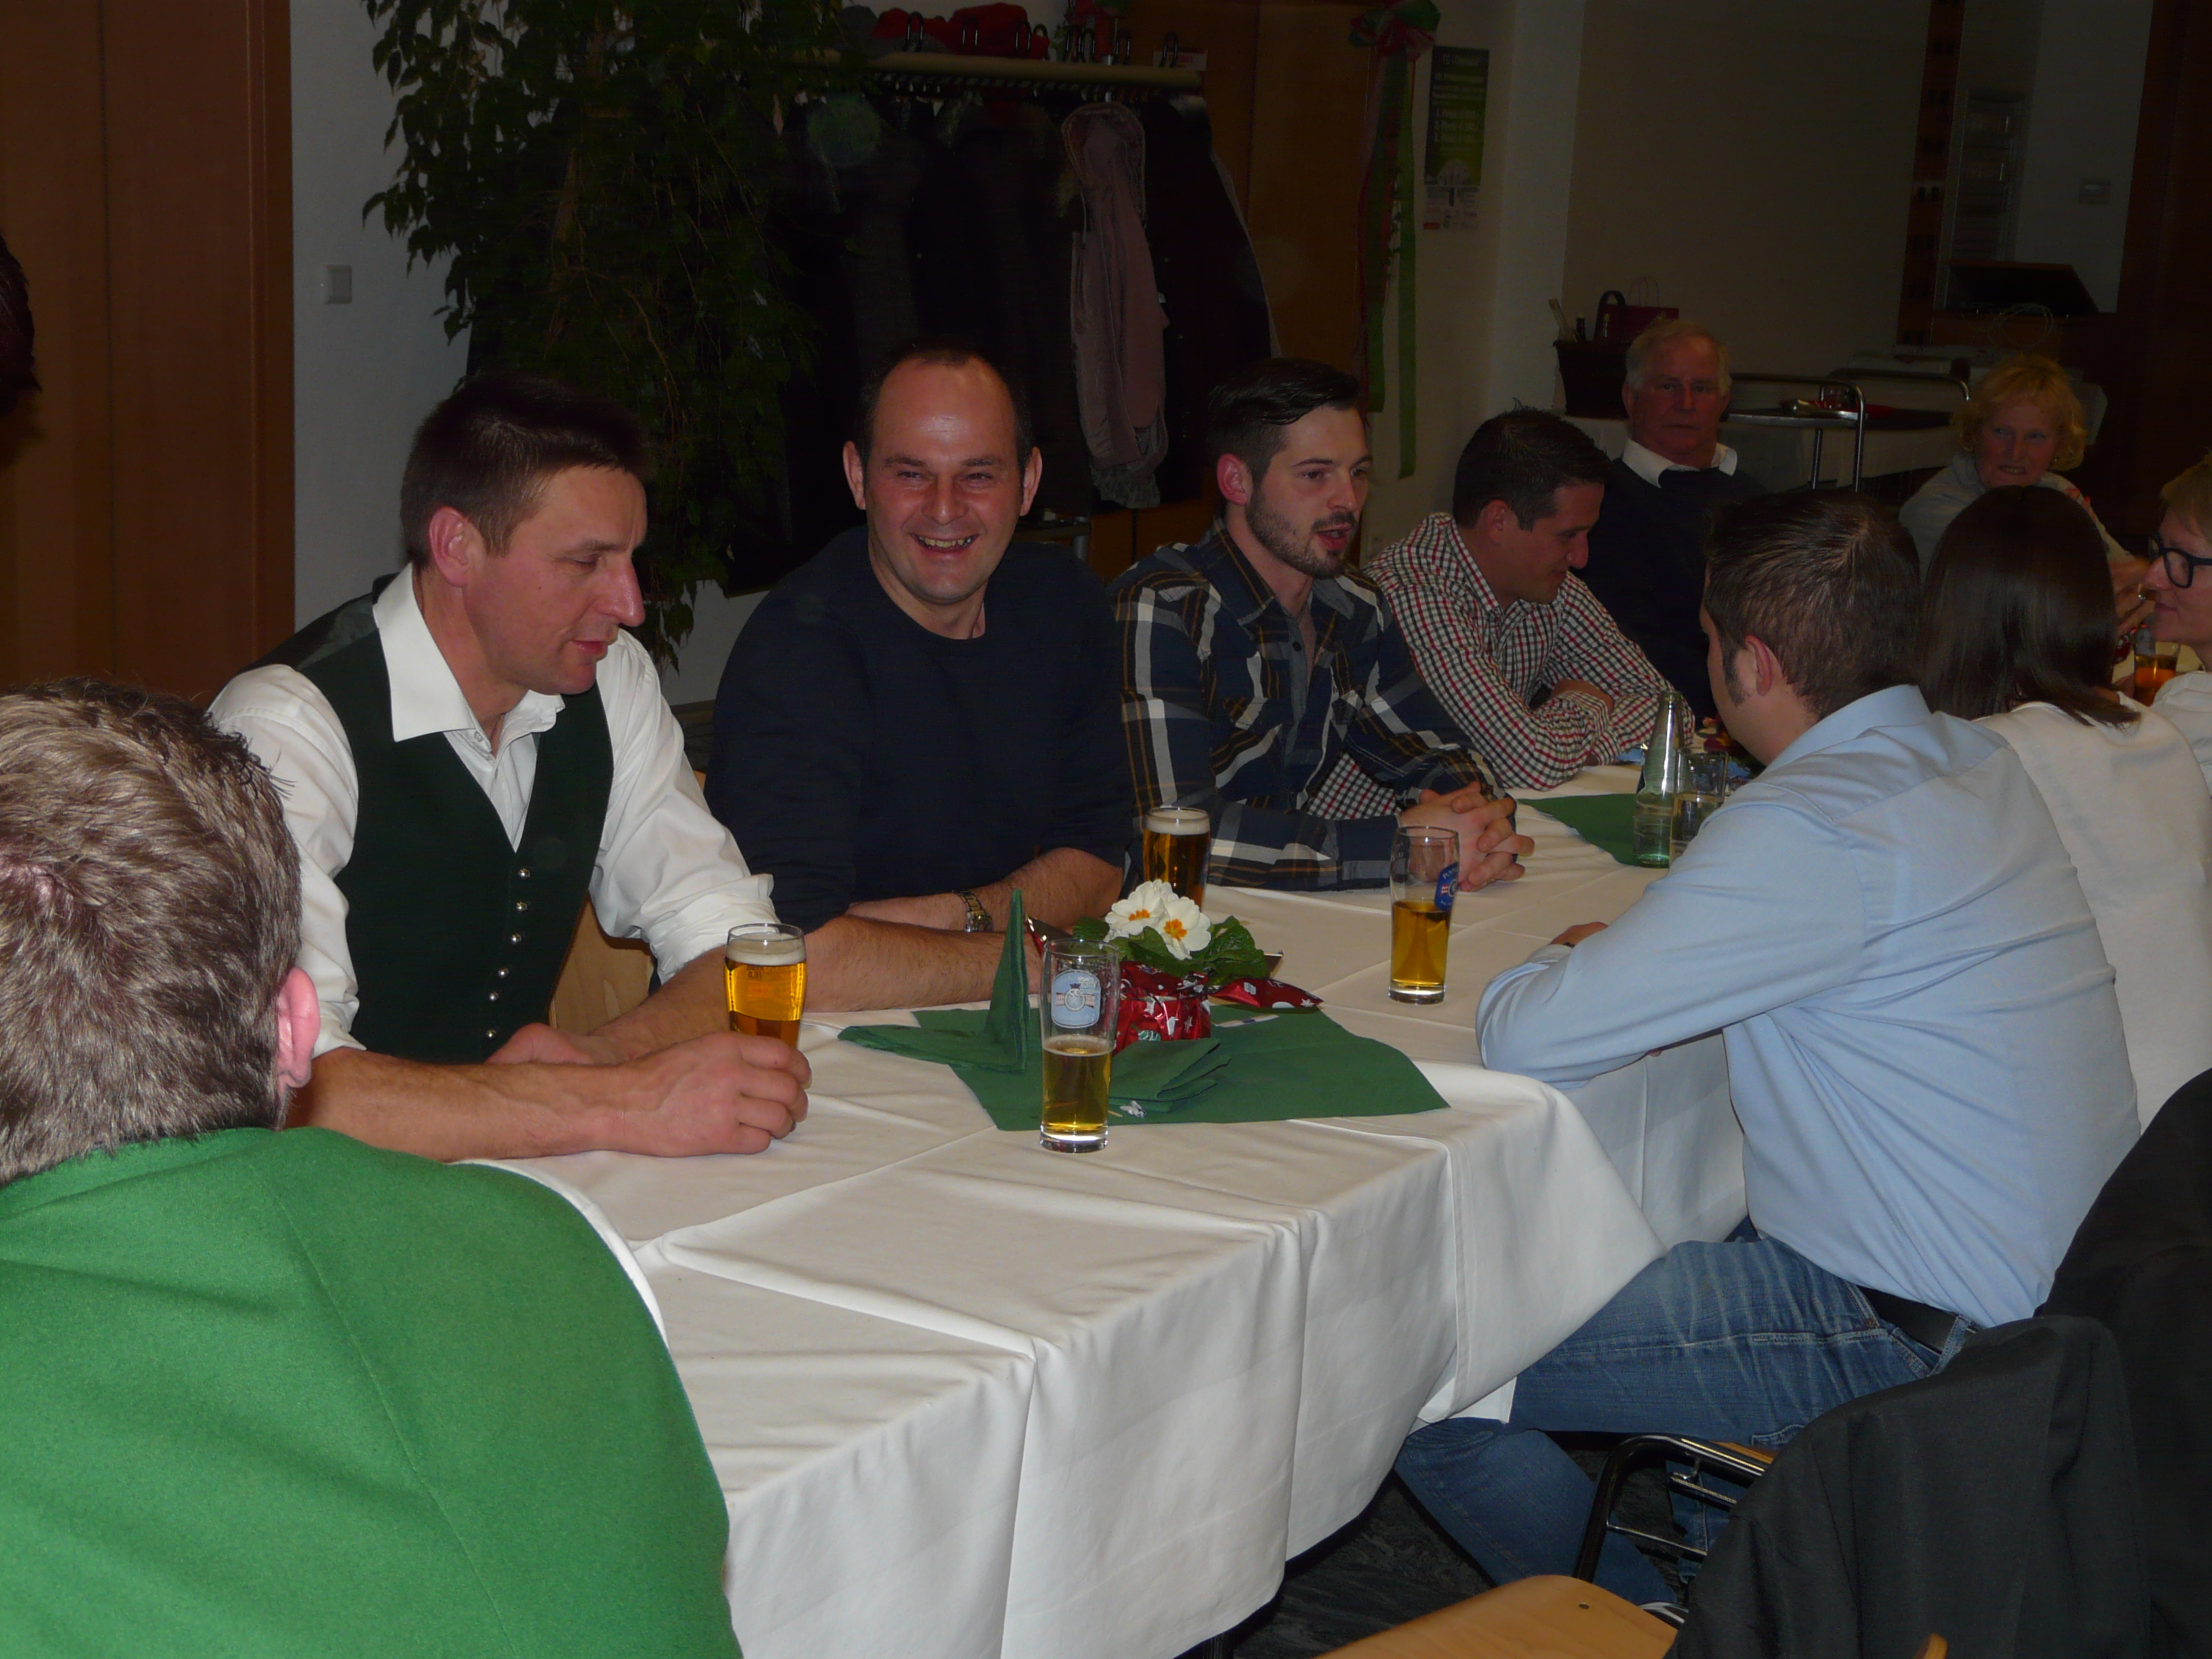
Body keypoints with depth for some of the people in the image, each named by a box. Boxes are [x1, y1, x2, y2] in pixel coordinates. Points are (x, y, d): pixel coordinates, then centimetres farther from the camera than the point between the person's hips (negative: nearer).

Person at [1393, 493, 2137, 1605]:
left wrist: (1562, 961, 1)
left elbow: (1525, 1039, -22)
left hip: (1918, 1339, -10)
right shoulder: (1976, 761, 5)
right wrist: (1626, 950, 9)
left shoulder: (1811, 831, -23)